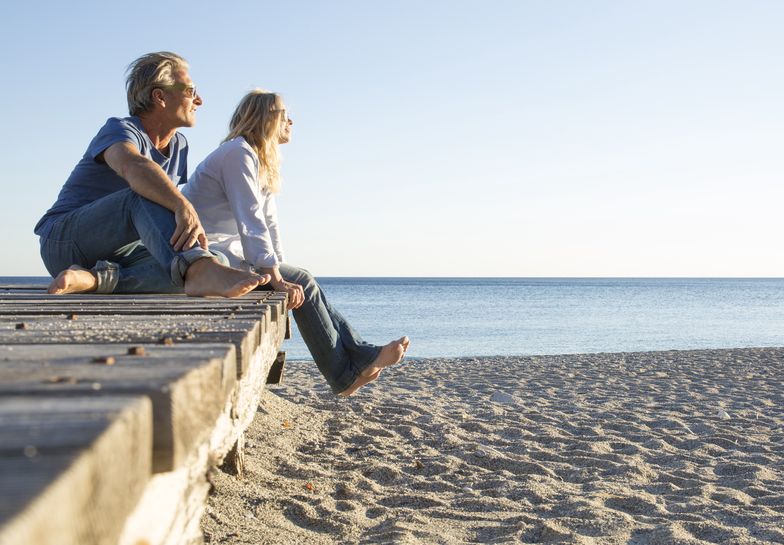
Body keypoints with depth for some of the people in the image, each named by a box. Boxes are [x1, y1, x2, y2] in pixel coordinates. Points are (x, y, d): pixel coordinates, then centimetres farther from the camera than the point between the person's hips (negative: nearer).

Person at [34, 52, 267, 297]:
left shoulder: (179, 145, 15)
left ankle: (96, 279, -35)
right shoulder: (120, 129, -11)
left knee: (217, 258, -19)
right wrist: (184, 207, -53)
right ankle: (200, 271, -61)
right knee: (146, 193, -35)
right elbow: (133, 167, -36)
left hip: (119, 253, 7)